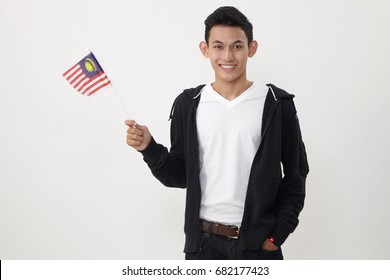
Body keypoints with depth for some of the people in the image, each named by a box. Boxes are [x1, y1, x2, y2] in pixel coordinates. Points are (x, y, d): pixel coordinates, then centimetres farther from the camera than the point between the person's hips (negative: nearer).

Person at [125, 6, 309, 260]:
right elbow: (178, 175, 6)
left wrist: (278, 234, -5)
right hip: (203, 243, 2)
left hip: (259, 243, -1)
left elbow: (296, 175, 1)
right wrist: (149, 147, -10)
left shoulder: (277, 104, -3)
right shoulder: (188, 105, 2)